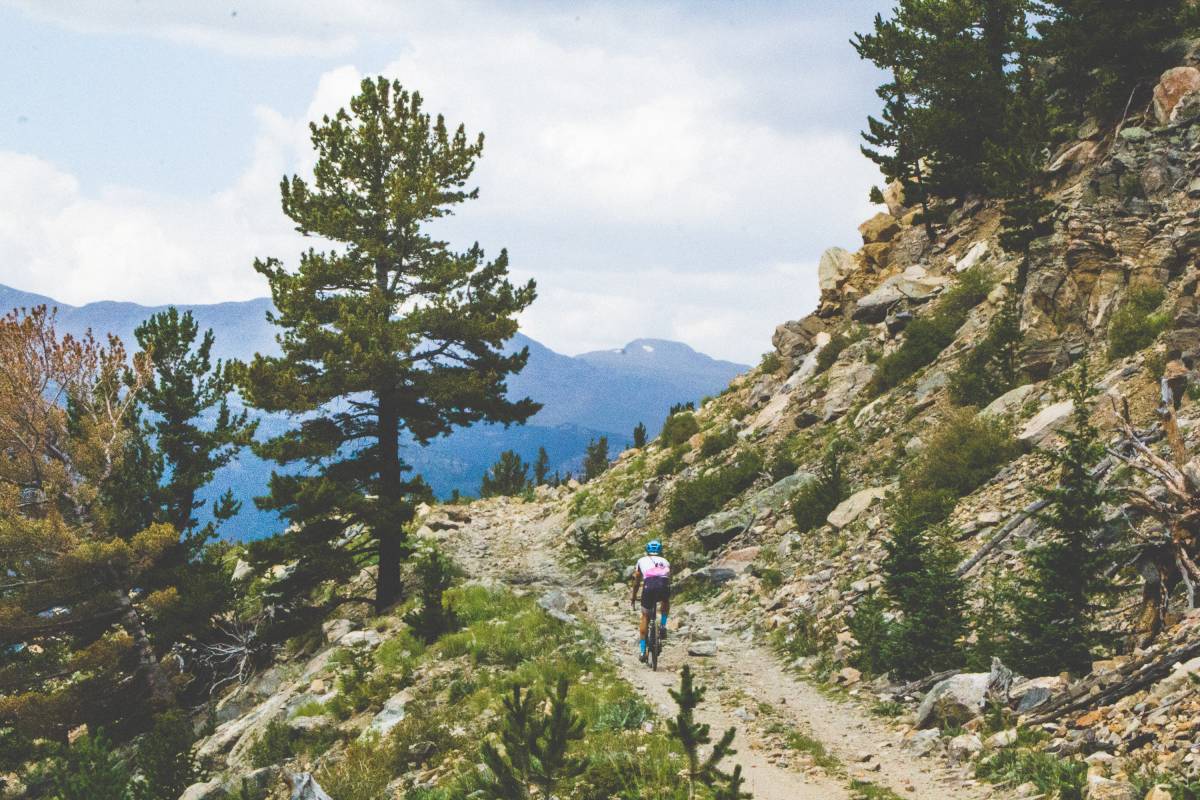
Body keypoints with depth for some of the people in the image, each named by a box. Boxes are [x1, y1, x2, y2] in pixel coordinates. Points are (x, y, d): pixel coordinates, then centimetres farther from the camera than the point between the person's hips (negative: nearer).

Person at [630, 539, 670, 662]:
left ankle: (642, 650, 11)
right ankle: (663, 625, 17)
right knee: (665, 603, 38)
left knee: (645, 617, 16)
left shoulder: (642, 561, 29)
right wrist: (666, 596, 55)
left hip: (649, 585, -1)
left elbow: (637, 582, 35)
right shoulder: (665, 561, 32)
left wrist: (633, 598, 49)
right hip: (664, 585, 1)